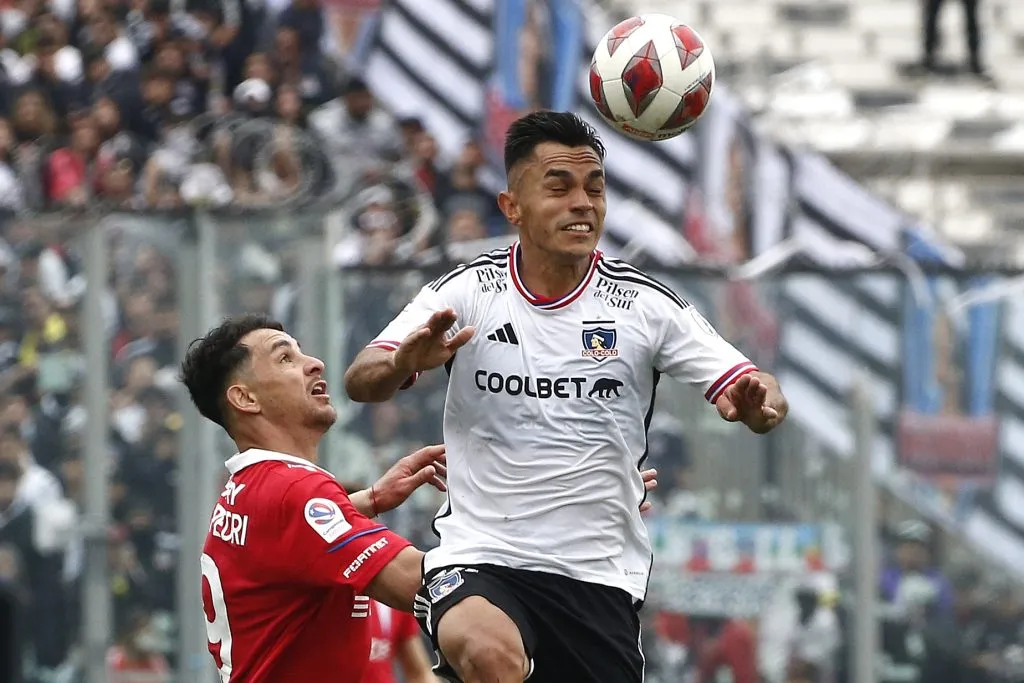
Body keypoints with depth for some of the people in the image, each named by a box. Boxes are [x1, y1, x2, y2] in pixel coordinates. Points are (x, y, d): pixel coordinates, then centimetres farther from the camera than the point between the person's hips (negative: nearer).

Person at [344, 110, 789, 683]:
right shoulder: (468, 292, -1)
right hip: (479, 559, -2)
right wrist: (404, 362, -31)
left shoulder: (644, 304, 0)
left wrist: (758, 403, -27)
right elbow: (360, 383, -8)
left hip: (600, 576, 2)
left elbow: (753, 390, -2)